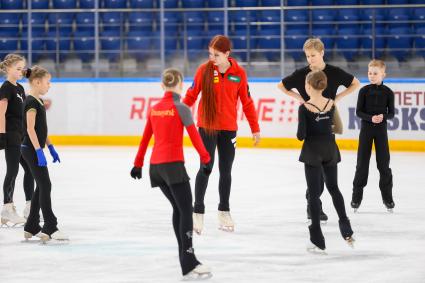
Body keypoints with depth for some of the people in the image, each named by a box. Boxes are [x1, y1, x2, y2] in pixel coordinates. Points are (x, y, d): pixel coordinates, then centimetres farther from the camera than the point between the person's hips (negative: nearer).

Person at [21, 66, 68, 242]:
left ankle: (31, 227, 17)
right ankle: (50, 228, -10)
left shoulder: (39, 101, 14)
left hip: (35, 149, 10)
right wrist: (39, 151, -25)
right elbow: (30, 129, -22)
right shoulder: (31, 102, -16)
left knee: (41, 187, 12)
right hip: (32, 150, -10)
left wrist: (51, 148, 20)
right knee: (45, 185, -10)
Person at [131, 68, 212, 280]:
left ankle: (186, 255, 17)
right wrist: (206, 159, 3)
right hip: (173, 164, -7)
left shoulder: (154, 109, 12)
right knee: (186, 210, -9)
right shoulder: (181, 108, -7)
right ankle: (189, 266, -18)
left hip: (156, 165, 7)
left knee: (178, 208, 17)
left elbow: (145, 138, 18)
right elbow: (194, 137, -7)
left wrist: (138, 164, 27)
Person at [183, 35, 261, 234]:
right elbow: (191, 95, -1)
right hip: (207, 126, -2)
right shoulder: (204, 70, -8)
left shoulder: (239, 73, -4)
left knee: (226, 170, 10)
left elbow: (247, 102, 3)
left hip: (229, 128, 2)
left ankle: (224, 212, 23)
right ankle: (198, 211, 3)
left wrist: (255, 129, 5)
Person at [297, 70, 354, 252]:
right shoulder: (331, 104, -2)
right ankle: (346, 231, 20)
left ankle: (318, 240, 1)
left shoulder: (304, 108, -14)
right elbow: (330, 125, 5)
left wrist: (300, 134, 7)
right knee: (333, 187, 21)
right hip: (330, 149, 4)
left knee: (314, 193, 2)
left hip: (312, 151, -4)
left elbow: (301, 135, -15)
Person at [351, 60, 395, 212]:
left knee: (383, 162, 3)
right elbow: (359, 111, -5)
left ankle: (387, 197, 13)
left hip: (381, 130, 0)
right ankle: (357, 196, 10)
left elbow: (391, 113, 0)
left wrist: (383, 116, -21)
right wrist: (371, 118, -21)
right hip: (366, 129, 0)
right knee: (362, 162, 2)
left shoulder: (388, 92, -3)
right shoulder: (364, 91, -4)